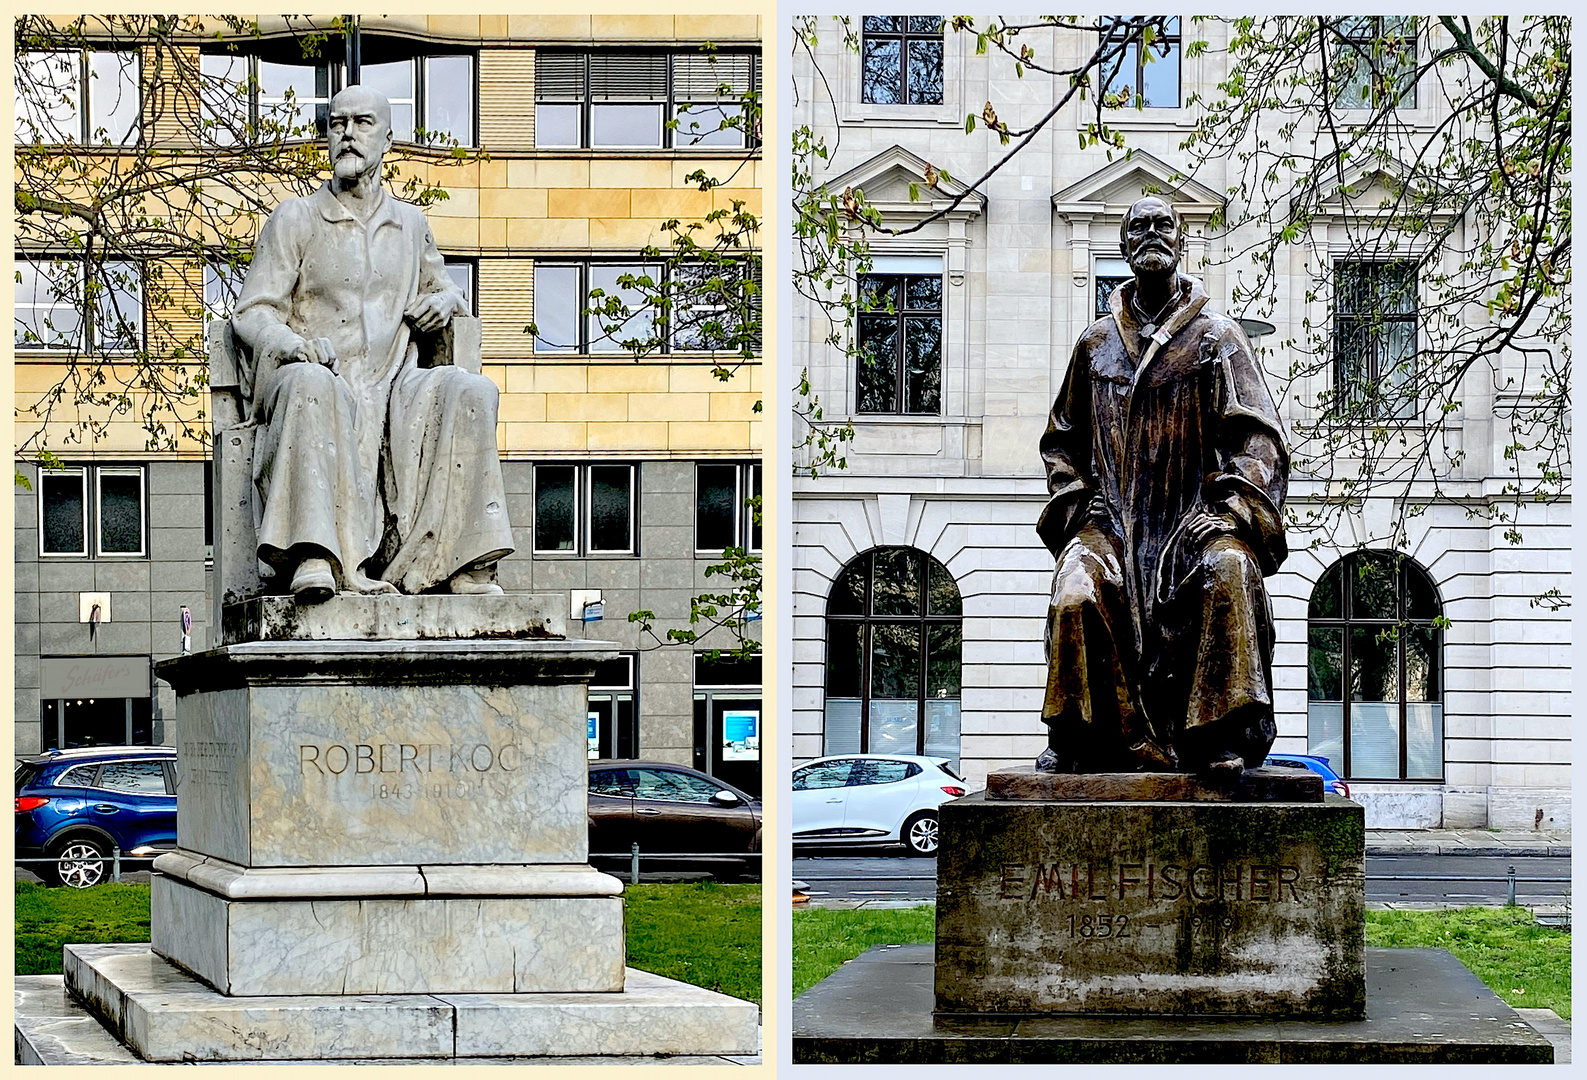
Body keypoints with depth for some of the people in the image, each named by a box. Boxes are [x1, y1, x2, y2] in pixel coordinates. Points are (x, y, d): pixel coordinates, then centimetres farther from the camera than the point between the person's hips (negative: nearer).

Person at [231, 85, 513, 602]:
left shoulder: (410, 224, 21)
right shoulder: (295, 218, 10)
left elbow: (442, 289, 37)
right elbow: (251, 311, 4)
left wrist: (443, 301, 10)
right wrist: (290, 344, -20)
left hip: (391, 390, 3)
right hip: (323, 388, -3)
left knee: (470, 390, -27)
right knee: (310, 382, -39)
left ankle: (465, 564, -30)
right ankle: (317, 557, -49)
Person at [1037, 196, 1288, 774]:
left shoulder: (1217, 336, 10)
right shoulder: (1095, 343, 19)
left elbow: (1256, 436, 2)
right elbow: (1062, 439, 24)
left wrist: (1227, 511, -14)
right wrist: (1076, 507, 5)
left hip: (1194, 518, -2)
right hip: (1112, 518, 2)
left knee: (1229, 570, -36)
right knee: (1077, 595, -29)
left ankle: (1225, 740, -33)